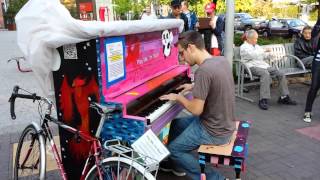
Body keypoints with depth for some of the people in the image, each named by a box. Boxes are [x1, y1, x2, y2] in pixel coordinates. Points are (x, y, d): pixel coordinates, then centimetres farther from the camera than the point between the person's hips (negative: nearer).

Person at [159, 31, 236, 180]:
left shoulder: (203, 70, -28)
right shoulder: (221, 60, 0)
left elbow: (196, 110, -26)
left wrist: (178, 97, -10)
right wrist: (194, 87, 15)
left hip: (214, 131, -9)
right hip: (223, 122, 9)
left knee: (172, 149, 4)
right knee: (175, 124, 22)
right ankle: (174, 165, 41)